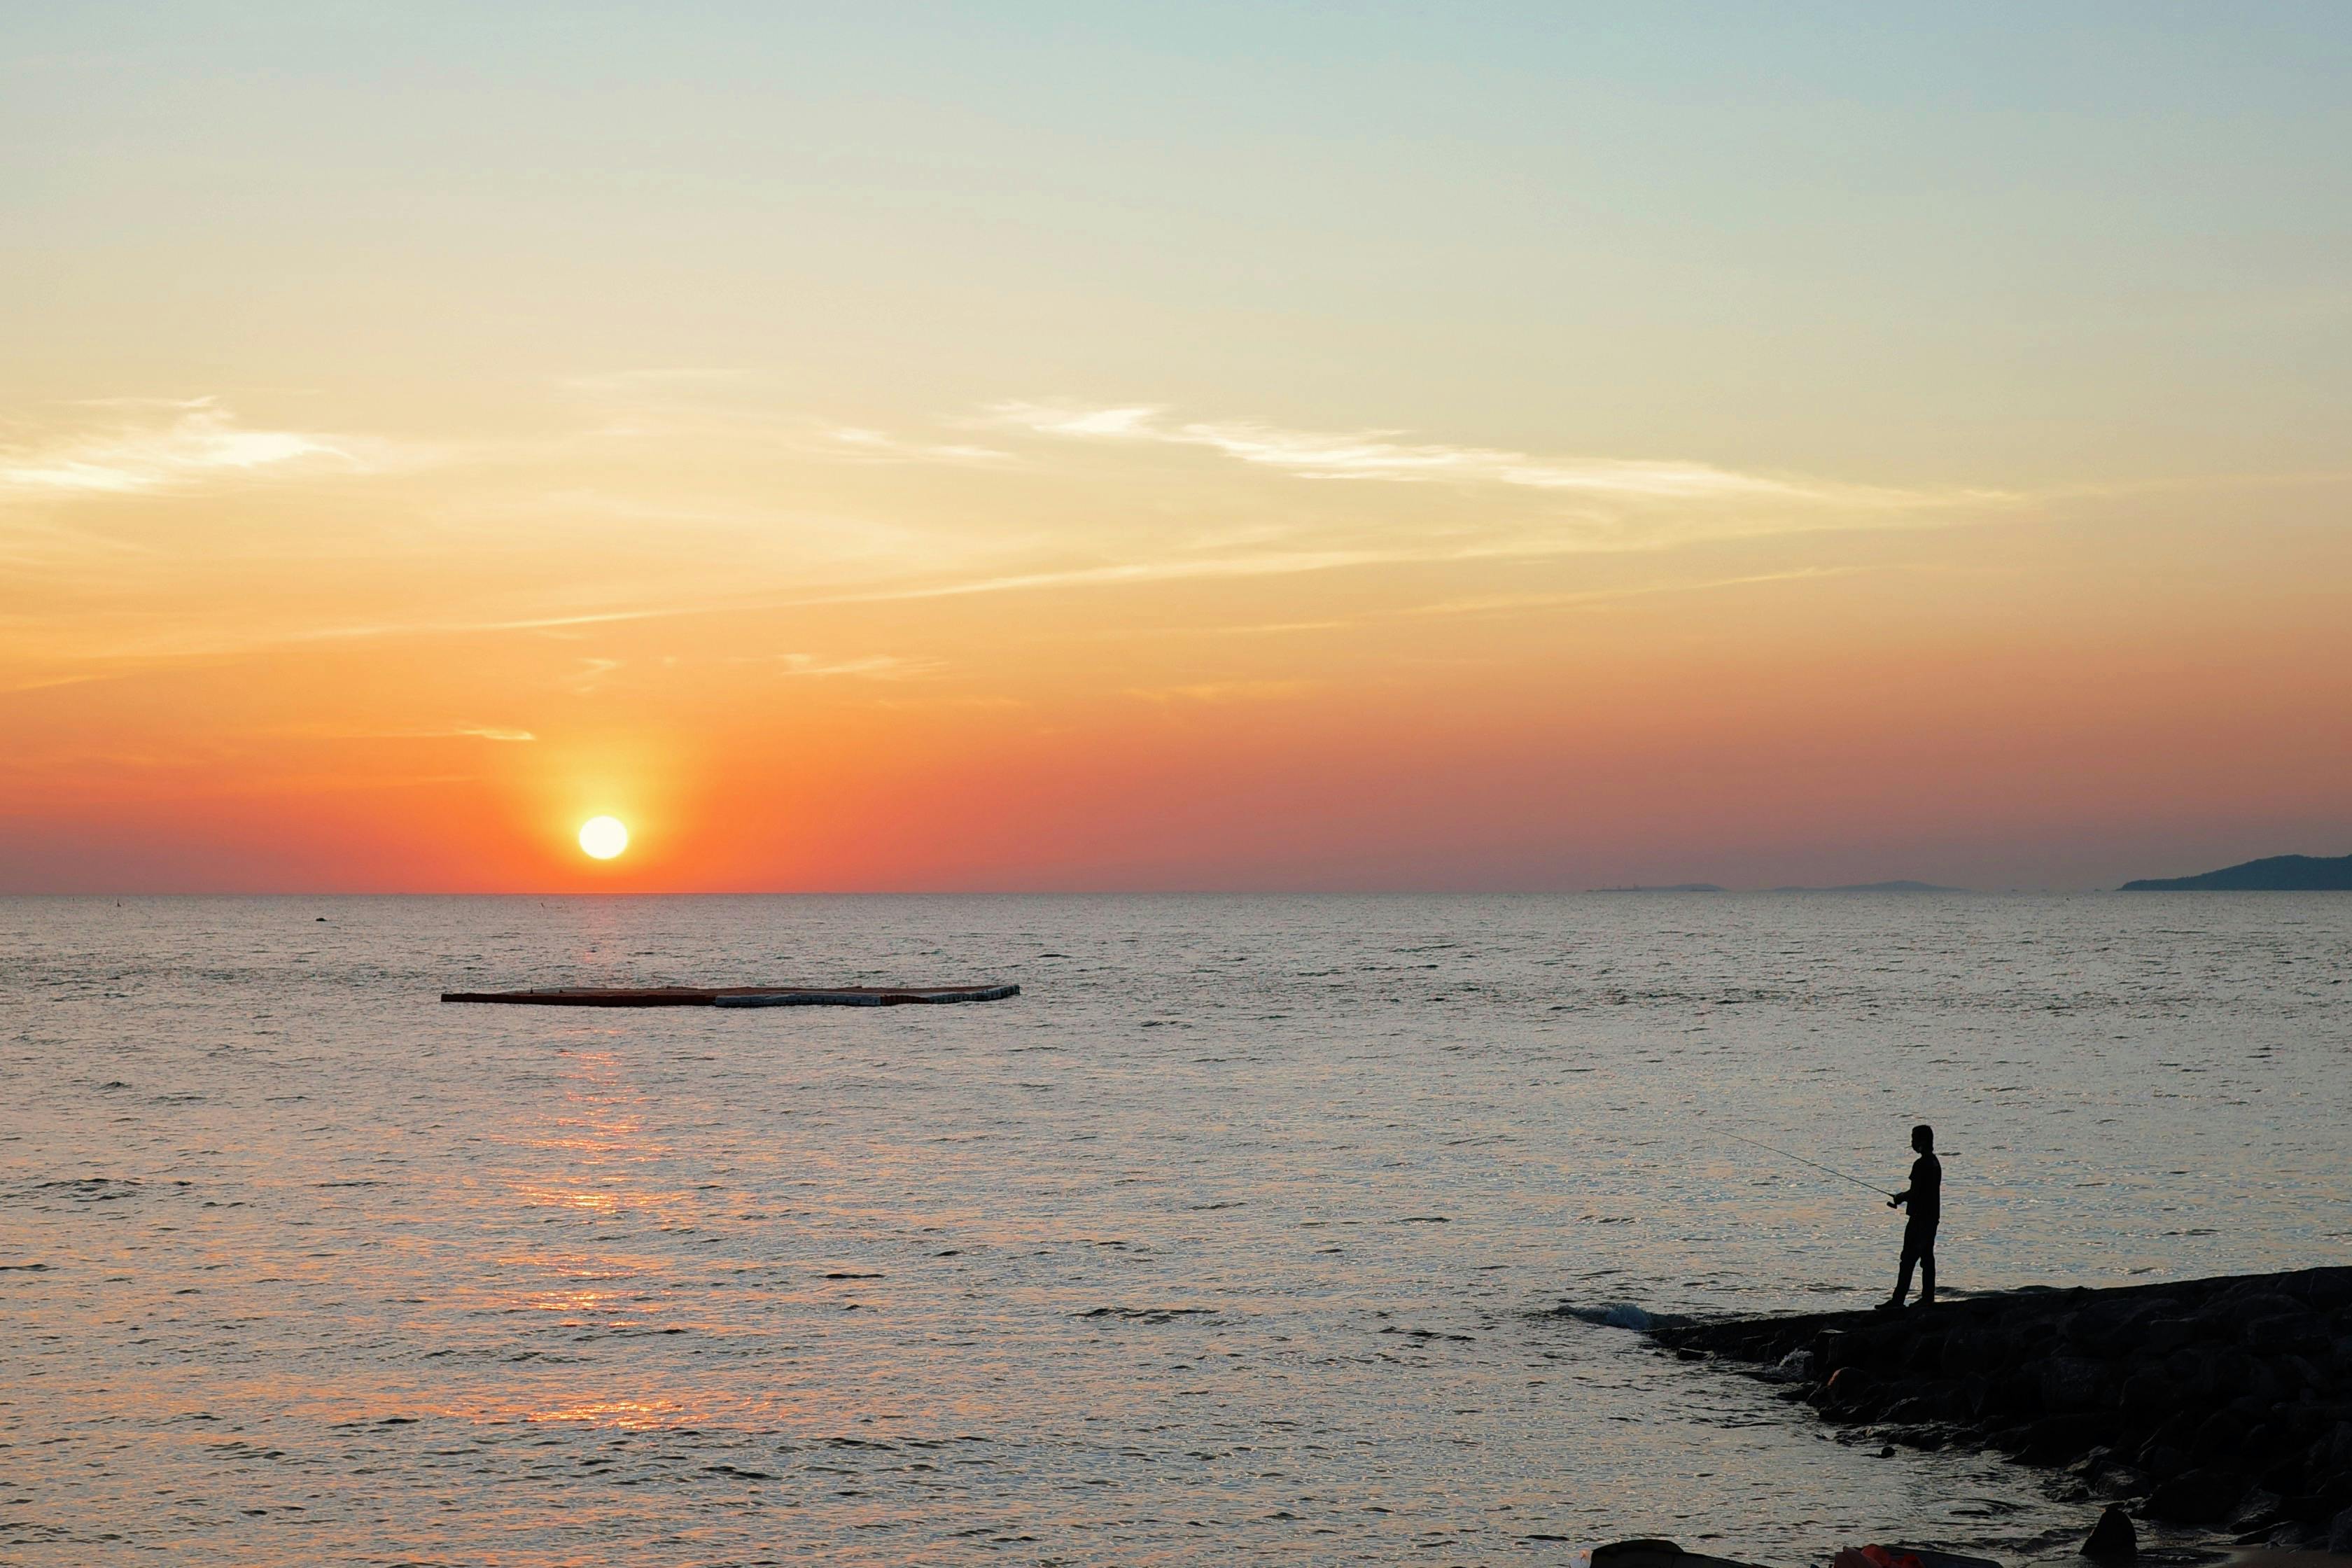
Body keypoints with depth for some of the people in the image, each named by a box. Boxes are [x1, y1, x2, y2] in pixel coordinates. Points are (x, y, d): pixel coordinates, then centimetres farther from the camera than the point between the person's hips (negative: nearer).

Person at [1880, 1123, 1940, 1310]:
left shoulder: (1921, 1164, -18)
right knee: (1927, 1257, 13)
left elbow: (1914, 1193, -19)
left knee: (1908, 1259, -8)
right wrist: (1903, 1197, 18)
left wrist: (1900, 1198, -1)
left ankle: (1898, 1300, -9)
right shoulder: (1935, 1162, 12)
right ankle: (1928, 1298, 14)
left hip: (1920, 1218, -9)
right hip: (1933, 1217, 9)